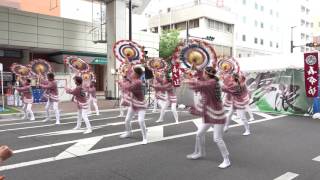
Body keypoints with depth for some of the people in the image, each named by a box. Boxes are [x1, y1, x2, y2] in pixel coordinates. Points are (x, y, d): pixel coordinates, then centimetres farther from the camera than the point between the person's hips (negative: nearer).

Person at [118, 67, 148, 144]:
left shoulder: (138, 82, -27)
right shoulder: (133, 80, 1)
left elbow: (128, 88, -32)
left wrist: (121, 83, -17)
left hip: (140, 105, -9)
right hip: (133, 103, 9)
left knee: (141, 121, -21)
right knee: (127, 120, 16)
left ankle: (145, 138, -6)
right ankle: (128, 133, 42)